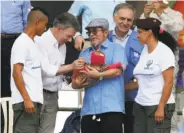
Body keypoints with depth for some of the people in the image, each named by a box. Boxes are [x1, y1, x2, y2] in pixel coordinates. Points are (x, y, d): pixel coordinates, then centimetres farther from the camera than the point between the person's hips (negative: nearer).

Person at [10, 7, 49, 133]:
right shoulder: (22, 43, -9)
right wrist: (26, 99, -21)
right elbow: (16, 73, -16)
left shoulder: (31, 43, 19)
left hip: (34, 100, 9)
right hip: (25, 101, -9)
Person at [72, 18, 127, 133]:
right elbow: (75, 83, 16)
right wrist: (83, 82, -6)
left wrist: (99, 75, -18)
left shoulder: (116, 48, 7)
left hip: (111, 108, -5)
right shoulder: (84, 54, 21)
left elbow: (118, 70, -10)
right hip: (89, 110, 5)